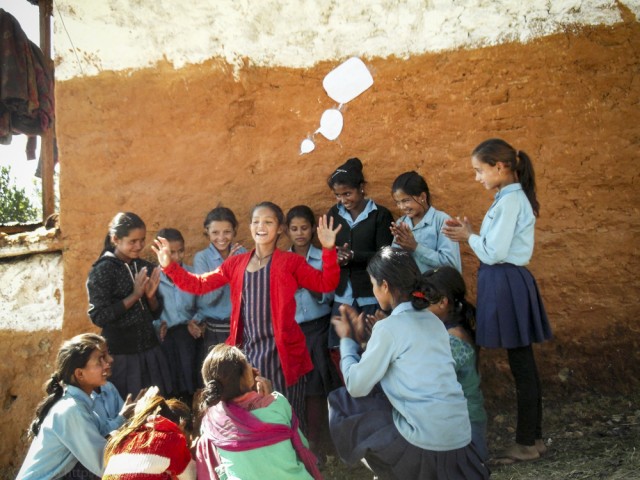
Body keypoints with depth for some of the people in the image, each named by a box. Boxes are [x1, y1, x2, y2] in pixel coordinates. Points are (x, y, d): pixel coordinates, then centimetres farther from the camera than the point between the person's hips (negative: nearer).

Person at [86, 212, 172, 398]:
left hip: (150, 350, 5)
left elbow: (155, 313, 10)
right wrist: (135, 295, -17)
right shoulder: (102, 270, -10)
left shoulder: (145, 267, 6)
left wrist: (150, 295, -10)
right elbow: (98, 317, -16)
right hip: (121, 354, -5)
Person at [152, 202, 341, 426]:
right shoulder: (235, 263, 11)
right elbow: (199, 284, 13)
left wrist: (328, 250, -20)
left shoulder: (291, 262, 1)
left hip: (281, 354, -4)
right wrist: (169, 266, 3)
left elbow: (325, 284, -7)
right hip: (246, 352, 4)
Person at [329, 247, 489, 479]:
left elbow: (356, 386, -6)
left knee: (341, 402, 9)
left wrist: (346, 338, 7)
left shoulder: (389, 327, -12)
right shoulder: (432, 320, 10)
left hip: (425, 444, -7)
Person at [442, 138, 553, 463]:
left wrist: (469, 236, -4)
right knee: (522, 363, 15)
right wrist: (470, 235, 4)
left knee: (521, 364, 1)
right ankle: (532, 436, 27)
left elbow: (493, 253, -20)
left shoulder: (510, 201, -17)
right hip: (506, 283, 10)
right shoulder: (512, 198, 13)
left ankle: (528, 442, 15)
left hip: (507, 285, -10)